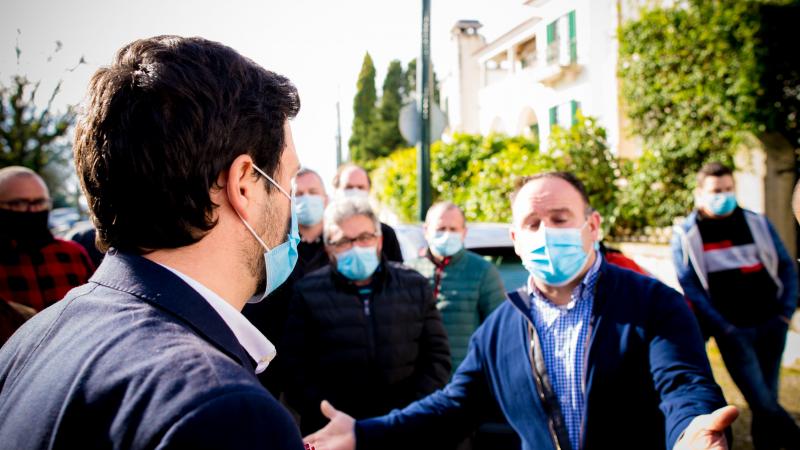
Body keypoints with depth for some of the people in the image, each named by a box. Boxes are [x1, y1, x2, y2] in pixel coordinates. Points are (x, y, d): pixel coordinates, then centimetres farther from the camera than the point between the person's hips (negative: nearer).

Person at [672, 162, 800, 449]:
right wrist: (723, 327, -11)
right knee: (763, 403, -8)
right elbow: (690, 287, -5)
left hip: (770, 325, 3)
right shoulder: (685, 235, -2)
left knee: (766, 401, 10)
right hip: (732, 331, -3)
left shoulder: (757, 223, 8)